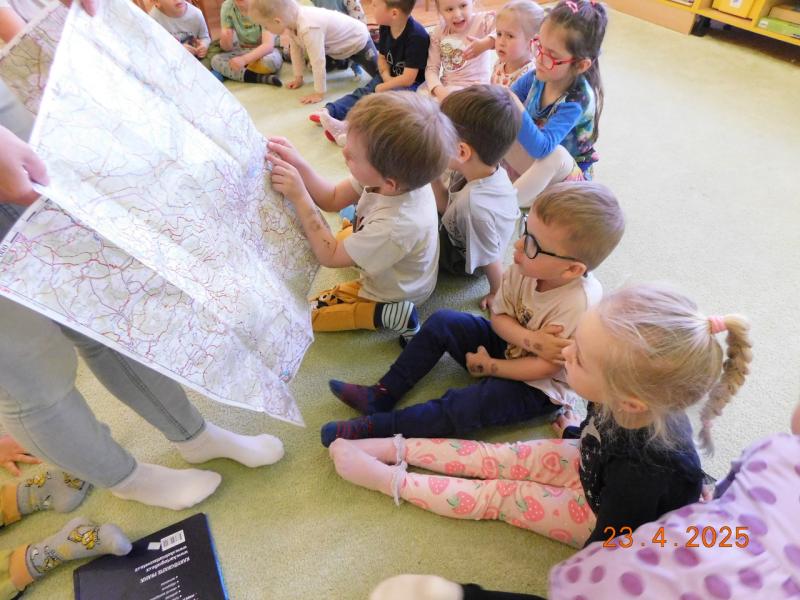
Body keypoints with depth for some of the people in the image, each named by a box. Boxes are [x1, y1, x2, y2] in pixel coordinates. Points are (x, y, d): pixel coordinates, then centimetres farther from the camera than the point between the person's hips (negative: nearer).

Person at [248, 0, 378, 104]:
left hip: (358, 41, -7)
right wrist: (298, 77, 0)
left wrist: (319, 93, -35)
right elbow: (296, 48, -3)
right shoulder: (292, 19, -16)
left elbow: (318, 61, -41)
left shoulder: (309, 28, -43)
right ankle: (352, 64, 38)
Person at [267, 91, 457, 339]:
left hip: (391, 294, -8)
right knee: (342, 236, 30)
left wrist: (299, 197, -34)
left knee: (302, 312, -2)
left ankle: (386, 313, -8)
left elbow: (329, 256, -30)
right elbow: (333, 199, -12)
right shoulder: (399, 176, -26)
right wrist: (299, 165, -27)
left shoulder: (395, 226, -45)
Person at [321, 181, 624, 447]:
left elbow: (543, 367, -26)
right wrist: (529, 339, -30)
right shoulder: (525, 267, -18)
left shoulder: (578, 304, -35)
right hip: (507, 346, 7)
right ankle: (383, 395, -1)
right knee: (442, 321, -5)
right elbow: (499, 318, -10)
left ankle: (379, 427, -17)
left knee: (467, 406, -27)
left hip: (540, 387, -7)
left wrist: (488, 366, -17)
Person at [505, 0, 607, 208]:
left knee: (555, 155, -39)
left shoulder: (578, 100, -28)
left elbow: (541, 147, -42)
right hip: (528, 164, 5)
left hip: (566, 173, -5)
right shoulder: (536, 77, -13)